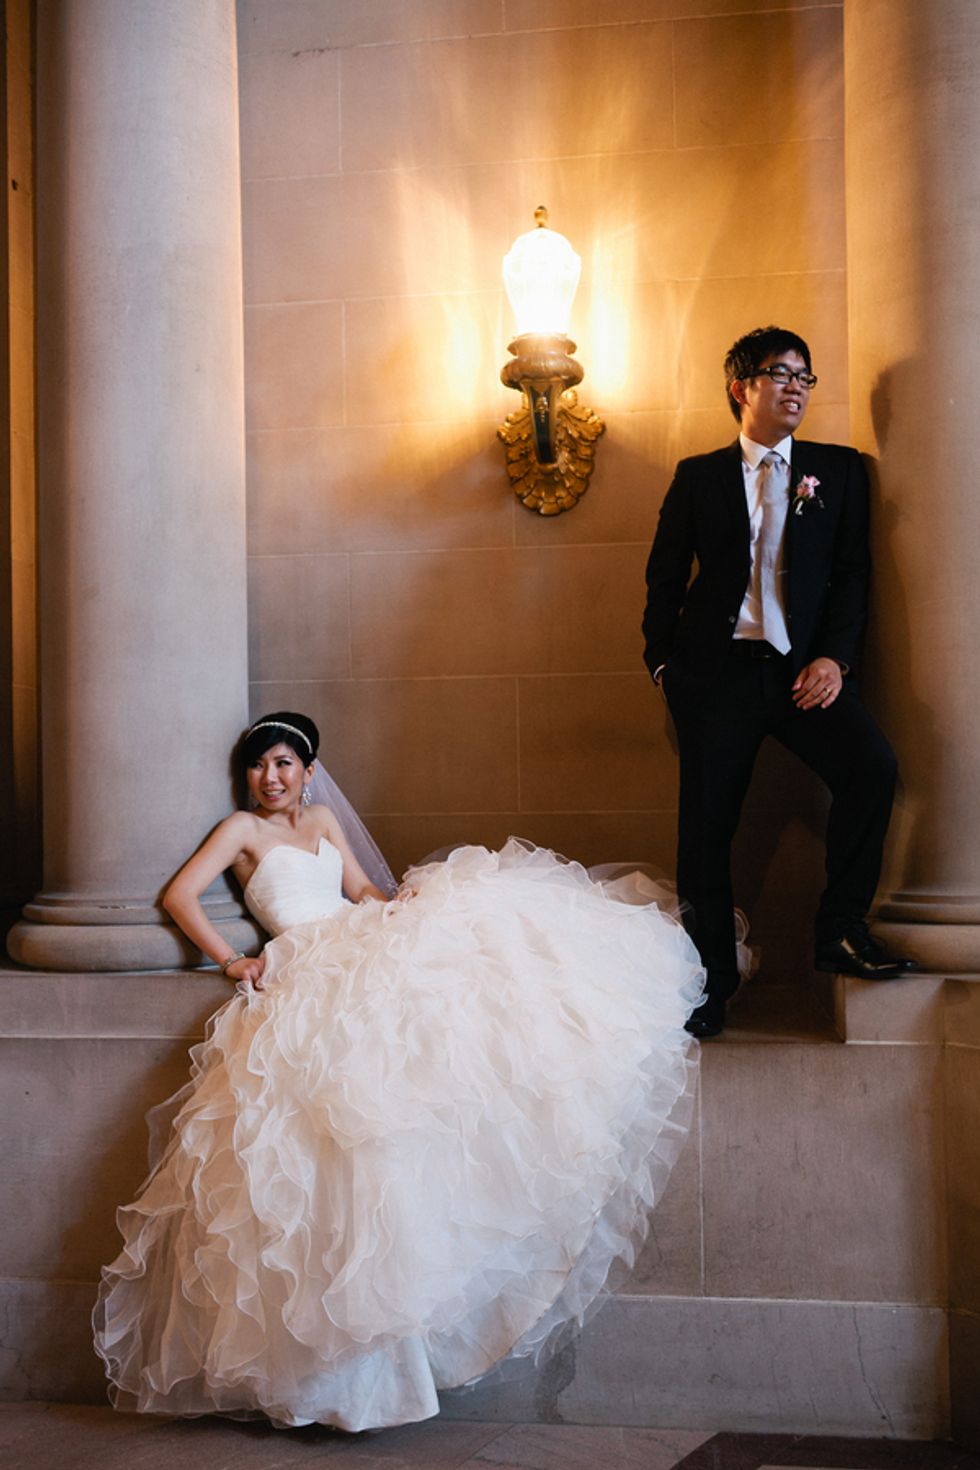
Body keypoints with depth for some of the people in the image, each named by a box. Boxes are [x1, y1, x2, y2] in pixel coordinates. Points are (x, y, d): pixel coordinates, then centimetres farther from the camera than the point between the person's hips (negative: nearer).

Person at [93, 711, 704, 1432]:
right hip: (309, 974, -6)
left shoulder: (324, 820, 27)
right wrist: (232, 960, -12)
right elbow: (179, 895, 0)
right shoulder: (243, 829, 10)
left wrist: (407, 899, -1)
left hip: (366, 948, 6)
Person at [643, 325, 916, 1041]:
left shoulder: (839, 469, 11)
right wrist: (663, 662, 3)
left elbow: (852, 571, 5)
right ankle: (714, 978, 15)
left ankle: (842, 929, -6)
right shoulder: (698, 476, 10)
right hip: (718, 669, 0)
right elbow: (665, 576, 12)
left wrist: (835, 657, -8)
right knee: (708, 821, -1)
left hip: (806, 665, 0)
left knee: (872, 766, -24)